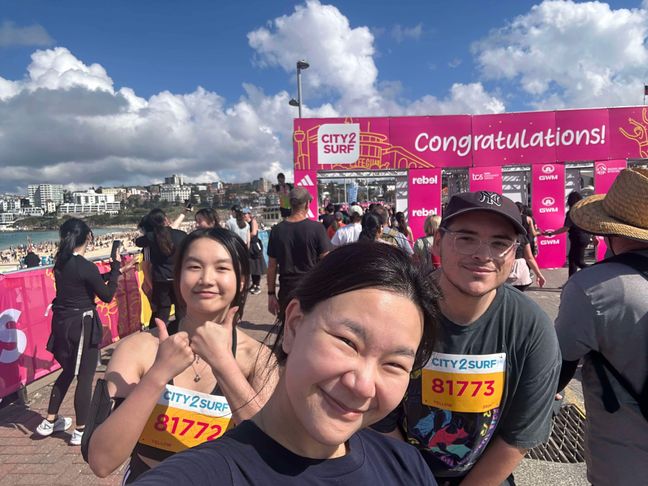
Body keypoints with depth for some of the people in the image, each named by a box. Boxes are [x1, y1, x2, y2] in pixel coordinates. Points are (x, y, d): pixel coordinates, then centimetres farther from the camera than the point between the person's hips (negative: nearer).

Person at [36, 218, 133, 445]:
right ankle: (81, 431, 16)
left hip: (63, 322, 8)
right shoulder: (86, 266, -21)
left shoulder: (61, 263, 3)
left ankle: (49, 421, 34)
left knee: (68, 371, 24)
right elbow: (107, 295, -11)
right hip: (82, 325, -8)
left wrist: (116, 270, 15)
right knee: (85, 378, 5)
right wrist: (116, 267, -5)